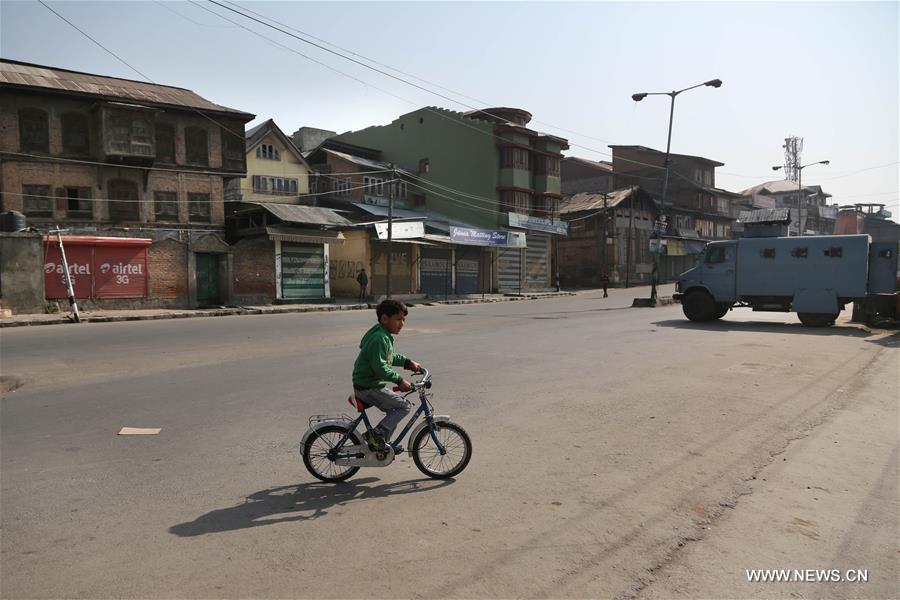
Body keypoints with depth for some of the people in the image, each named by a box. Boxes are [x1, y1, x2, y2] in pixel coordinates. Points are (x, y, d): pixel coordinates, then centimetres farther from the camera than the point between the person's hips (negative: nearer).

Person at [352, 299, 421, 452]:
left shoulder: (385, 336, 11)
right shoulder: (379, 338, -23)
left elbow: (390, 357, 26)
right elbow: (380, 367, -28)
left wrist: (407, 362, 17)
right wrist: (399, 380, -23)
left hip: (372, 383, 10)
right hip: (368, 388, -10)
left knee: (394, 409, 18)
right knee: (403, 406, -10)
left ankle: (383, 442, 25)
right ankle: (376, 435, -8)